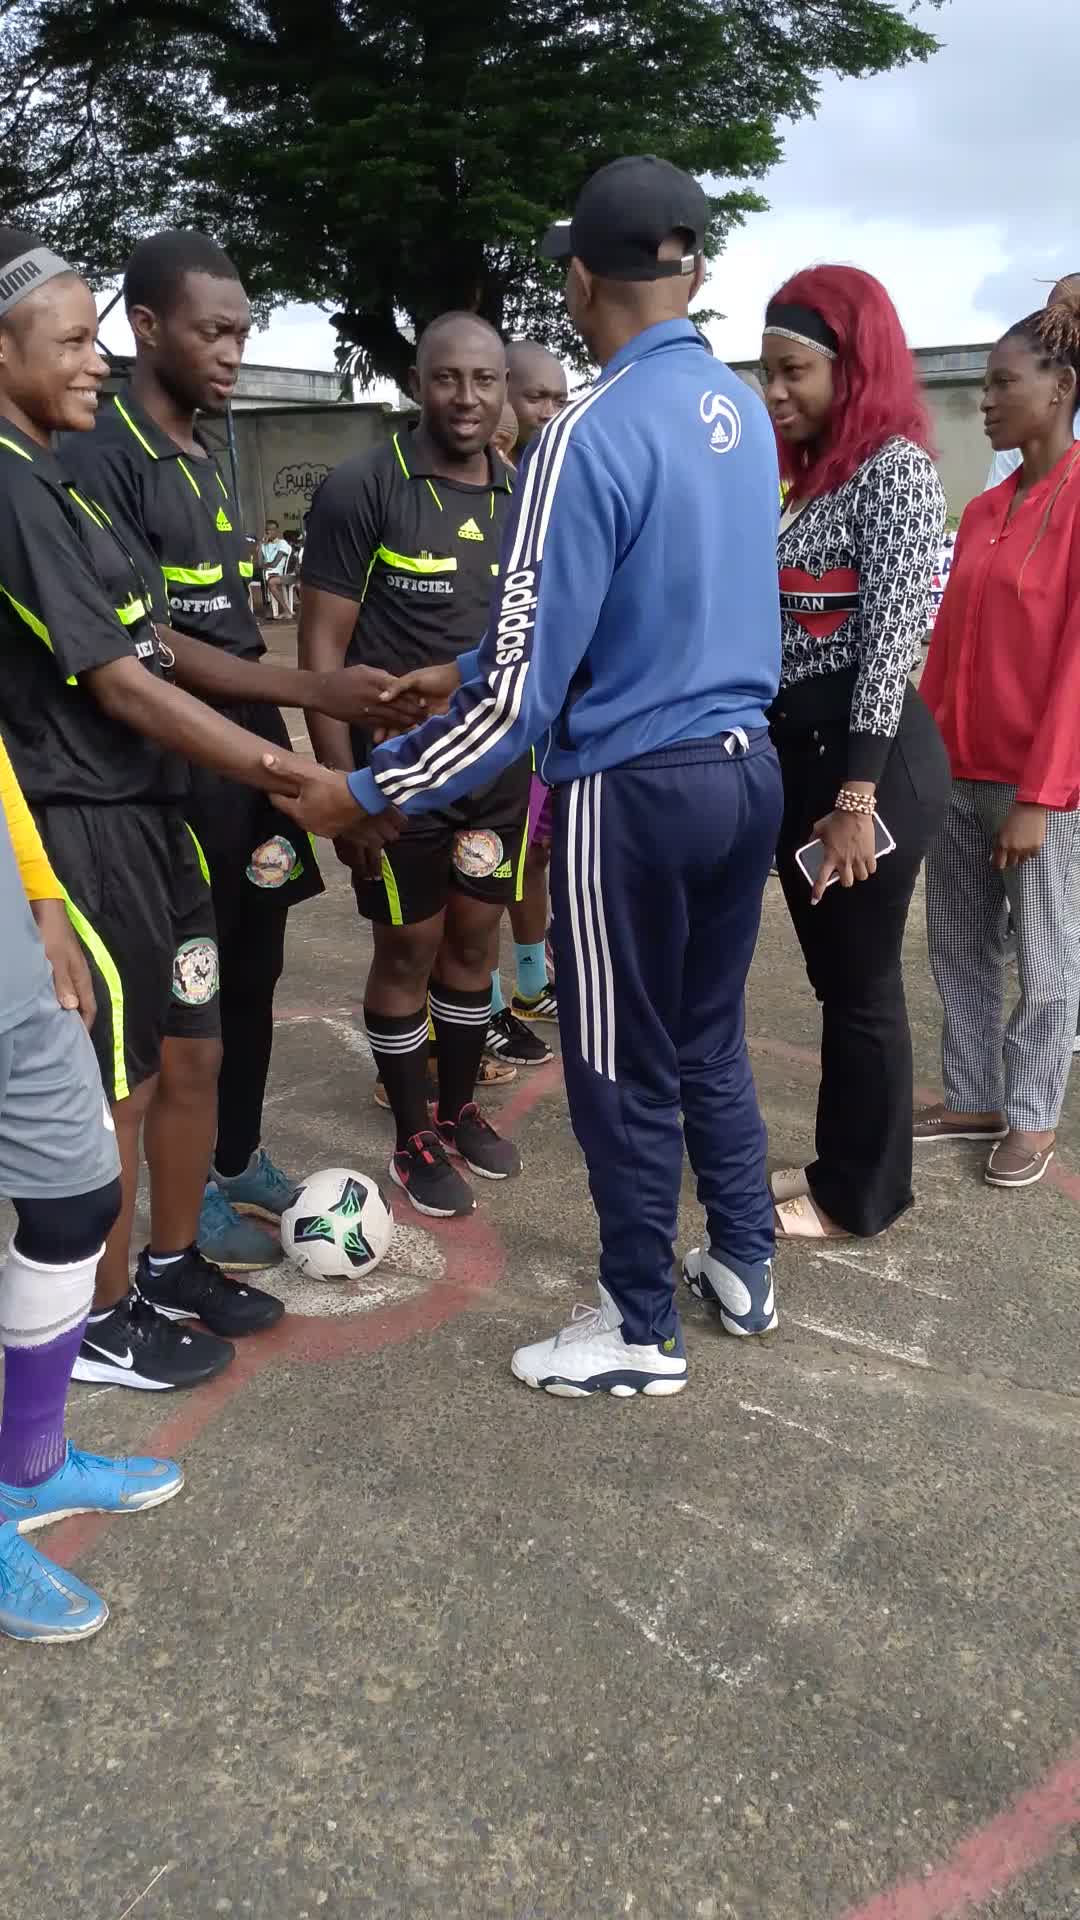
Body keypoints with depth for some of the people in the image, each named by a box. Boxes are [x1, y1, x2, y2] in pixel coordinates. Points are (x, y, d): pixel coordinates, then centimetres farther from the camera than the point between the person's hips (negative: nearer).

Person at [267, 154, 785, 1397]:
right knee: (710, 1037, 22)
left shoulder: (588, 438, -18)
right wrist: (469, 675, 20)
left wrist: (367, 796, -8)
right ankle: (744, 1267, 39)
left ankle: (642, 1332, 26)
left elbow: (523, 696, -19)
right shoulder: (744, 413, 7)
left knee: (624, 1072, 8)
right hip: (746, 768, 8)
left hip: (635, 792, -8)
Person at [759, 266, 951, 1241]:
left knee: (862, 985, 2)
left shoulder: (896, 466, -11)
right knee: (835, 977, 16)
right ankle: (843, 1164, 31)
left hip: (868, 758, -9)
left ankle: (860, 1193, 18)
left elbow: (892, 642, -18)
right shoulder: (814, 474, 16)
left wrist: (857, 797, -22)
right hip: (801, 752, 9)